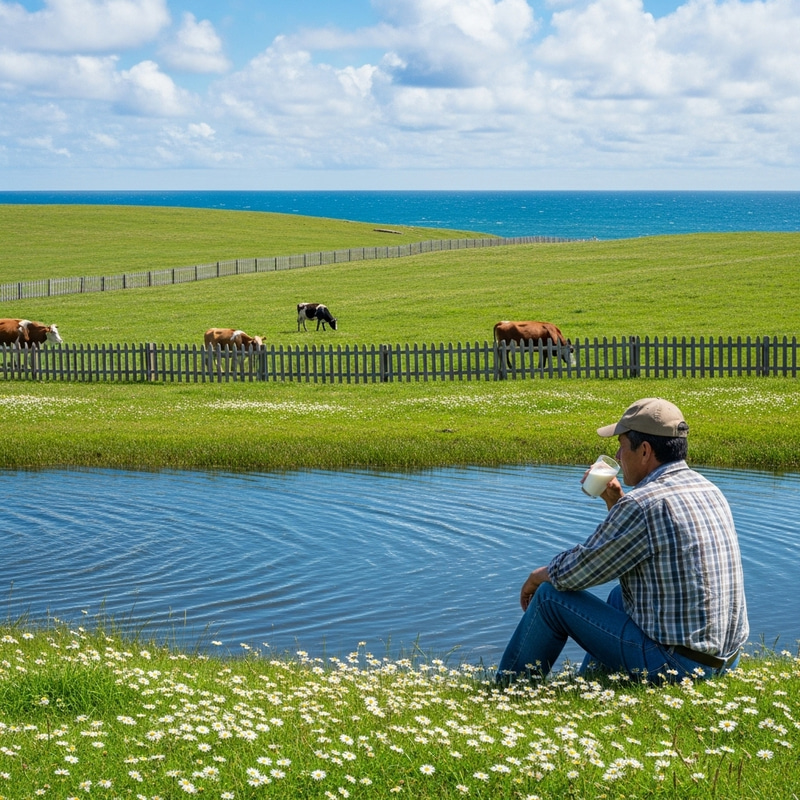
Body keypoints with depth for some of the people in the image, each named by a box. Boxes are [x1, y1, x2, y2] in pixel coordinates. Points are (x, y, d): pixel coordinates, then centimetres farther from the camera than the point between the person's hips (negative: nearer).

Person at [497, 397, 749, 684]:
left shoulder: (642, 505, -18)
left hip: (674, 664, -9)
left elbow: (571, 575, -9)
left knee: (551, 596, 3)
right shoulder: (708, 491, 9)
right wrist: (615, 501, 14)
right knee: (620, 595, 33)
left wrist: (539, 575, 11)